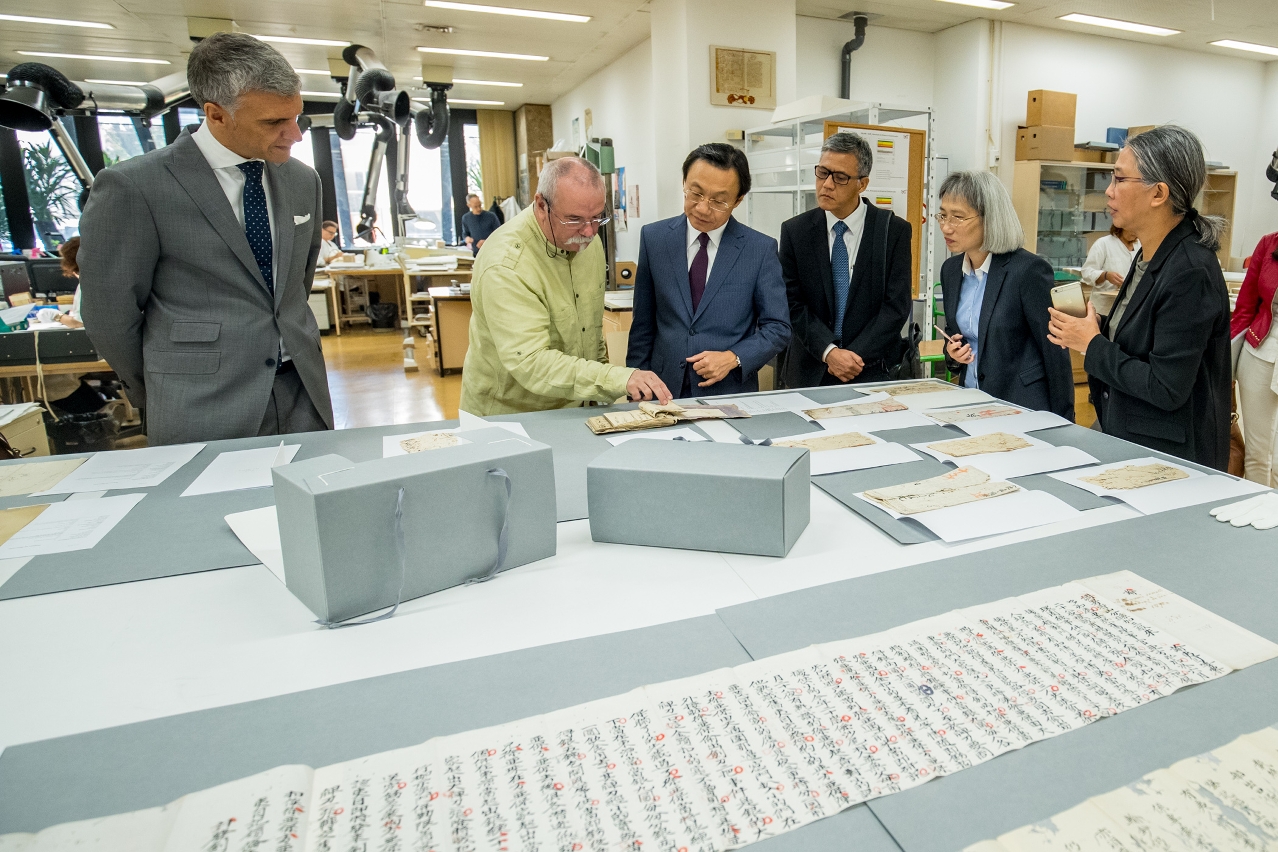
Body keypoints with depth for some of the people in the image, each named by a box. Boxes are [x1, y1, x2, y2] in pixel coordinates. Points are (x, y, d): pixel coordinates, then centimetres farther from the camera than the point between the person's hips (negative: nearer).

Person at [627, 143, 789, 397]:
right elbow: (643, 324, 7)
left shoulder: (761, 249, -1)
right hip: (663, 393, 0)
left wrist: (732, 358, -13)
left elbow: (778, 328, 2)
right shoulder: (654, 237, 4)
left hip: (731, 394, 1)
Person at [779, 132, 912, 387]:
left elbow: (897, 306, -7)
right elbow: (794, 304, -4)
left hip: (873, 370, -1)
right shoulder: (794, 231, 0)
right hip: (811, 370, 1)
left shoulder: (895, 230, -3)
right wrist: (829, 352, -16)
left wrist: (856, 356, -15)